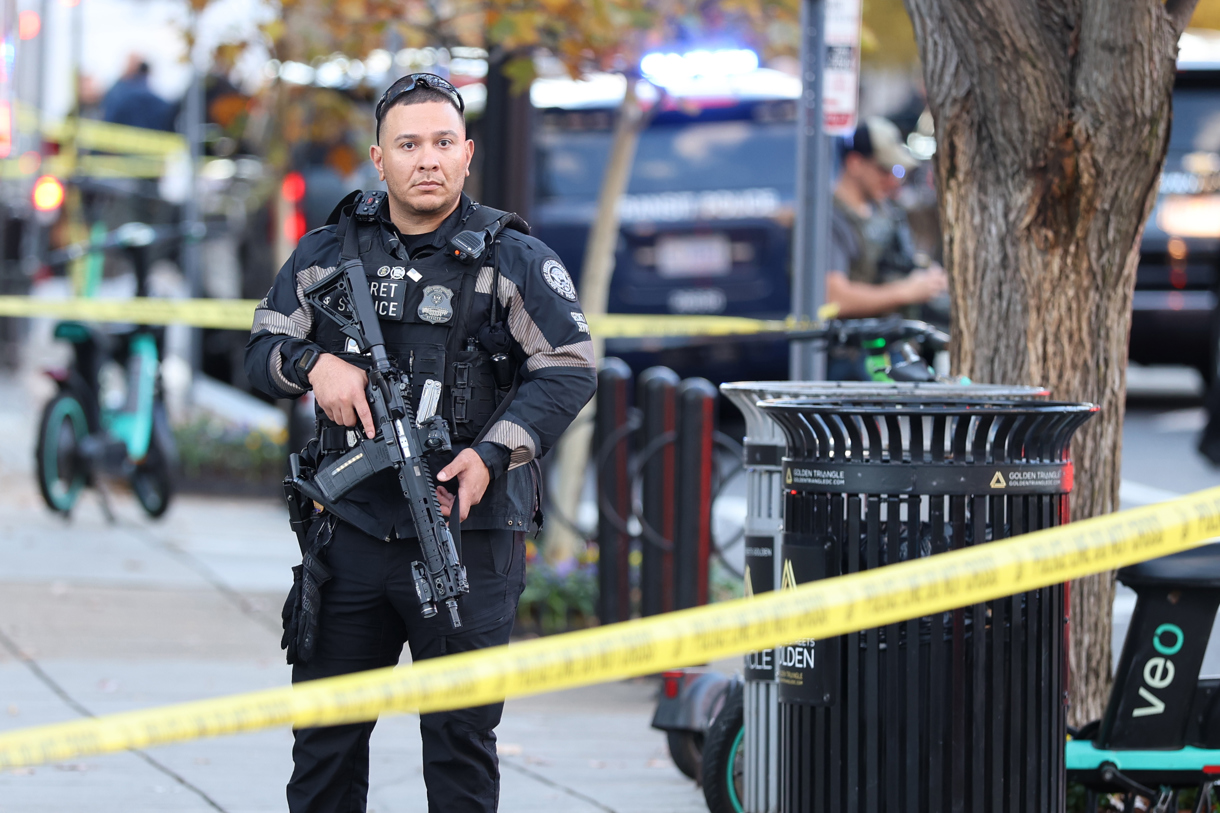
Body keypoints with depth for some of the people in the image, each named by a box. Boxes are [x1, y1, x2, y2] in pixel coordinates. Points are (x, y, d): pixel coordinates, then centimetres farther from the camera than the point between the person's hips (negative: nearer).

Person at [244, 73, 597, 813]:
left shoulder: (513, 259, -2)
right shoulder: (328, 253, 8)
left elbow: (570, 370, -6)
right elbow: (264, 350, 11)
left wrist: (493, 453, -18)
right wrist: (315, 364, -12)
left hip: (470, 536, -3)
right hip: (352, 525, 3)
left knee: (461, 737, 3)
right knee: (326, 730, 10)